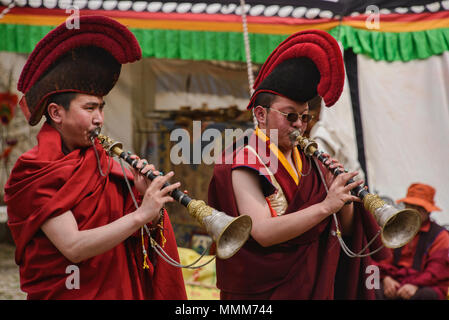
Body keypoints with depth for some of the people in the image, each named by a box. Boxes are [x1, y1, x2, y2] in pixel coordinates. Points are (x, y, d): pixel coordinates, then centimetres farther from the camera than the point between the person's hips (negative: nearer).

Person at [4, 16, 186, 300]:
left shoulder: (100, 162, 2)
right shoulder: (35, 173, -13)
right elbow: (73, 247, -24)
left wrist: (142, 195, -18)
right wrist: (141, 214, -29)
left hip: (118, 290, 5)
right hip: (61, 292, -5)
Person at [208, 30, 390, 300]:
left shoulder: (309, 162, 7)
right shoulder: (245, 165, -10)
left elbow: (346, 231, 7)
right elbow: (263, 232, -25)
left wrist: (342, 196, -12)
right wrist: (325, 205, -28)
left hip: (317, 286, 6)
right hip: (265, 291, -6)